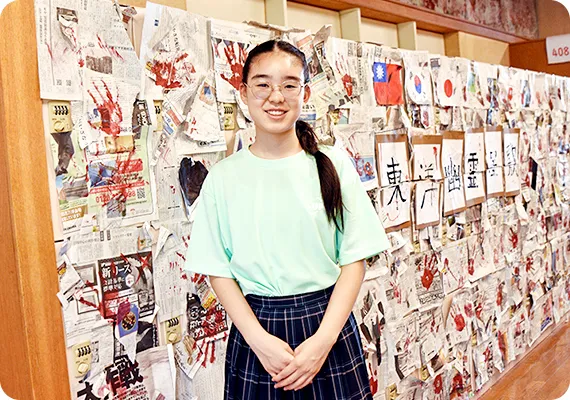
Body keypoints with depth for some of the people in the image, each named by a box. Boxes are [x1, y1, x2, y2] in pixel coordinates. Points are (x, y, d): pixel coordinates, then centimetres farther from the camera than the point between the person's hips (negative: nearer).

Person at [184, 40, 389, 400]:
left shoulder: (334, 165, -3)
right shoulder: (224, 177, -2)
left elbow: (354, 260, -4)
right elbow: (218, 271, -1)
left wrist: (323, 339, -12)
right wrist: (259, 339, -12)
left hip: (328, 325, 0)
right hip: (256, 328, 0)